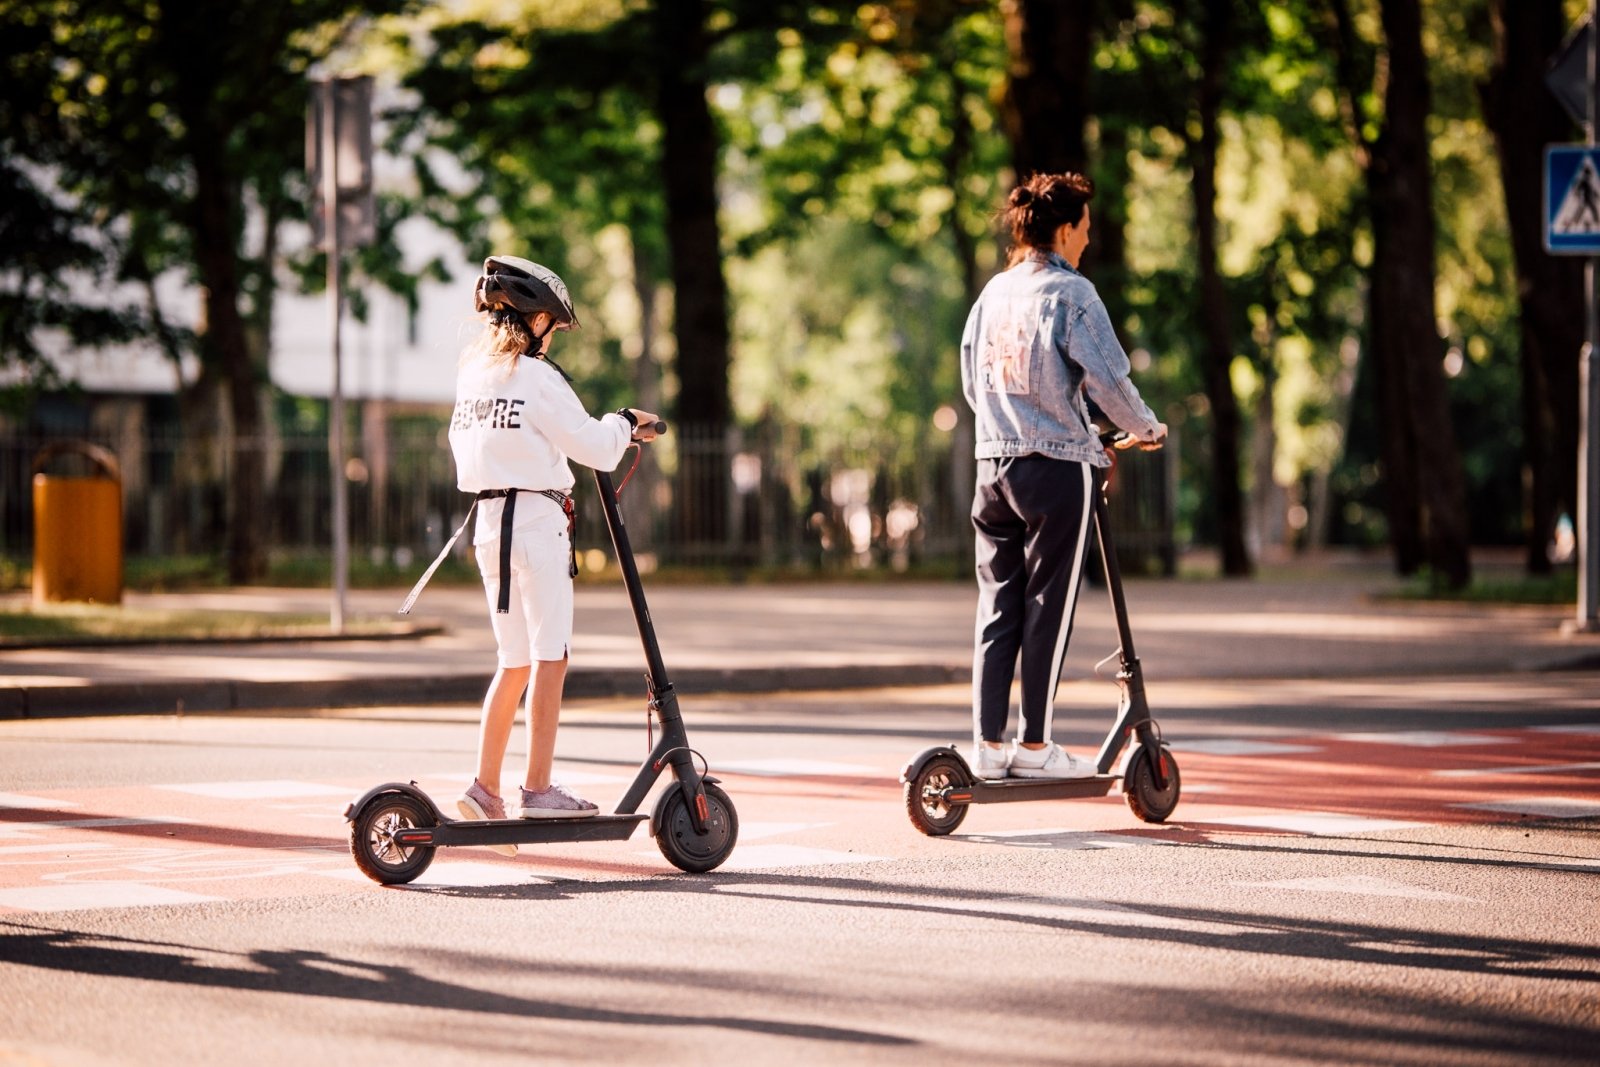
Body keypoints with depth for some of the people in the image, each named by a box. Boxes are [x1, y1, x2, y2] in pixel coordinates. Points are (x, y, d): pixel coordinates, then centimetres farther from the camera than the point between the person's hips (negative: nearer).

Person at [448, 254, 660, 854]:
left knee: (515, 662, 12)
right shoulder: (535, 377, -10)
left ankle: (485, 788, 8)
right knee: (549, 657, -5)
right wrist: (626, 423, 13)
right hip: (535, 520, -8)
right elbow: (594, 447, -8)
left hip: (488, 522, 8)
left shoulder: (472, 375, 13)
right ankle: (538, 789, -9)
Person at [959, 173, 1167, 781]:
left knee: (997, 608, 8)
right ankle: (1034, 746, 2)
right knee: (1047, 608, 0)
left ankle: (988, 743, 7)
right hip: (1057, 465, -6)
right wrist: (1146, 429, 5)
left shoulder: (993, 293, 11)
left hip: (993, 461, 6)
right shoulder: (1071, 293, -9)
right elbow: (1108, 379, -11)